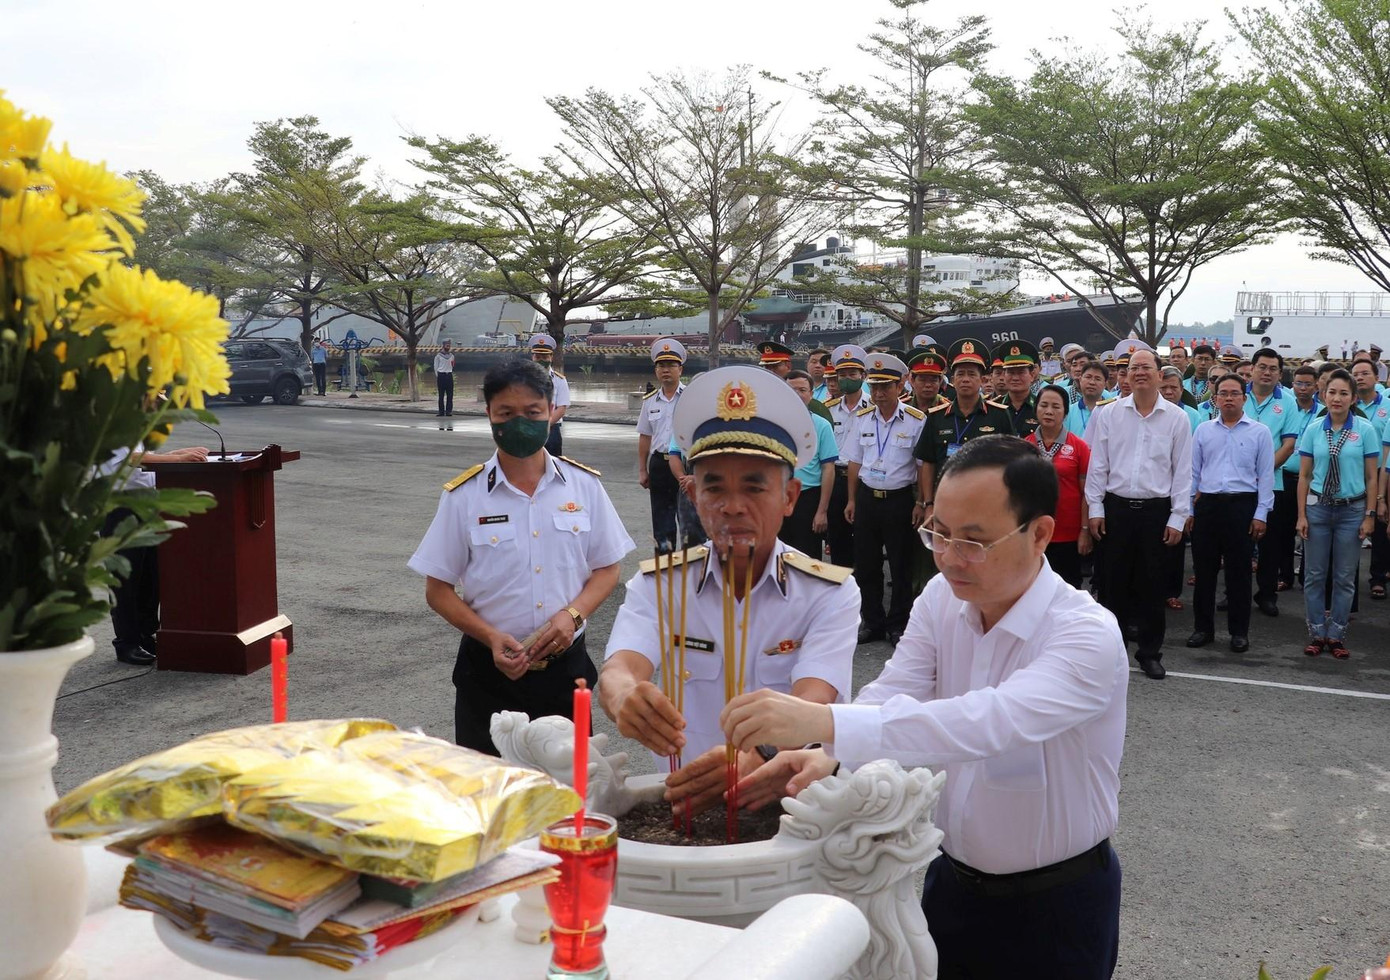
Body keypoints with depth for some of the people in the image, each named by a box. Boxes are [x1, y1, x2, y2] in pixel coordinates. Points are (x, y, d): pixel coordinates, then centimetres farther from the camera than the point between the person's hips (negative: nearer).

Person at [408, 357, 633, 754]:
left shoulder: (584, 485, 0)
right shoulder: (463, 496, -4)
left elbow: (606, 568, 7)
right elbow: (438, 590, -1)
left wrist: (573, 614, -12)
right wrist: (491, 638, -16)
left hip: (565, 664, 1)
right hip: (489, 669, -1)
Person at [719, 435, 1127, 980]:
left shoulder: (1088, 636, -25)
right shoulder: (941, 598, -5)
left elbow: (994, 722, -42)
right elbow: (890, 695, -15)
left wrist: (824, 721, -52)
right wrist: (826, 754, -38)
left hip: (1056, 902, -5)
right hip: (951, 879, 5)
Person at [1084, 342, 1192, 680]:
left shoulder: (1176, 418, 0)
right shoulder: (1109, 415, 2)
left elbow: (1182, 472, 1)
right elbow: (1098, 465, 4)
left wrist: (1177, 518, -2)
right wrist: (1095, 509, 0)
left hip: (1157, 510, 0)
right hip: (1116, 508, 1)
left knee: (1152, 583, 6)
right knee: (1114, 580, 6)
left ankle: (1150, 652, 17)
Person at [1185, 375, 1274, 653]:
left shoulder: (1259, 432, 2)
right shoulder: (1203, 430, 8)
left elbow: (1265, 476, 0)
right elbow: (1193, 471, 11)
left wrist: (1261, 514, -5)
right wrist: (1188, 510, 7)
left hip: (1242, 505, -2)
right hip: (1207, 505, 2)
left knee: (1239, 571, 4)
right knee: (1204, 569, 7)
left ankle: (1239, 631, 14)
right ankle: (1203, 627, 17)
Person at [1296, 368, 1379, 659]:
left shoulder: (1365, 430, -3)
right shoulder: (1313, 430, 0)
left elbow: (1371, 477, 0)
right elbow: (1304, 475, 3)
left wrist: (1369, 515, -4)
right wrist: (1301, 515, 0)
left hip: (1352, 509, -1)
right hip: (1318, 507, 1)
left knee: (1344, 577, 6)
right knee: (1314, 575, 4)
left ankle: (1337, 635, 15)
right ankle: (1317, 634, 13)